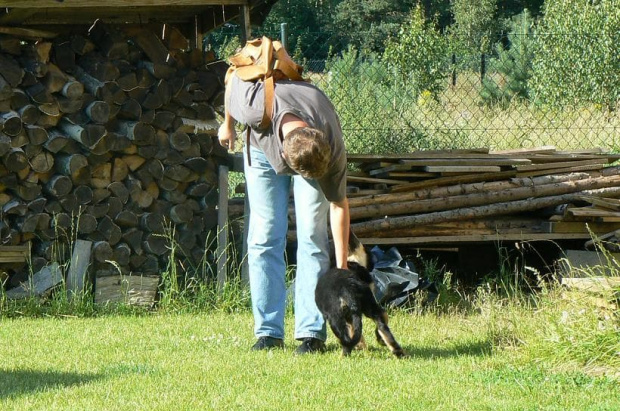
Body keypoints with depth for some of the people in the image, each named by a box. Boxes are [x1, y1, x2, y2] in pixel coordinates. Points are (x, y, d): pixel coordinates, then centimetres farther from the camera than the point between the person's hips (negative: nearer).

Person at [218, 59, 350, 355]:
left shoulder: (333, 147, -39)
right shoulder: (256, 106, -43)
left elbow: (339, 205, -24)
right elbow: (234, 77, -18)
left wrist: (341, 266, -23)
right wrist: (228, 125, 1)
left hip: (315, 153, -1)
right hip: (264, 150, 1)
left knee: (312, 237, -12)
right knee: (265, 238, -6)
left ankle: (312, 333, -11)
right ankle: (268, 332, -4)